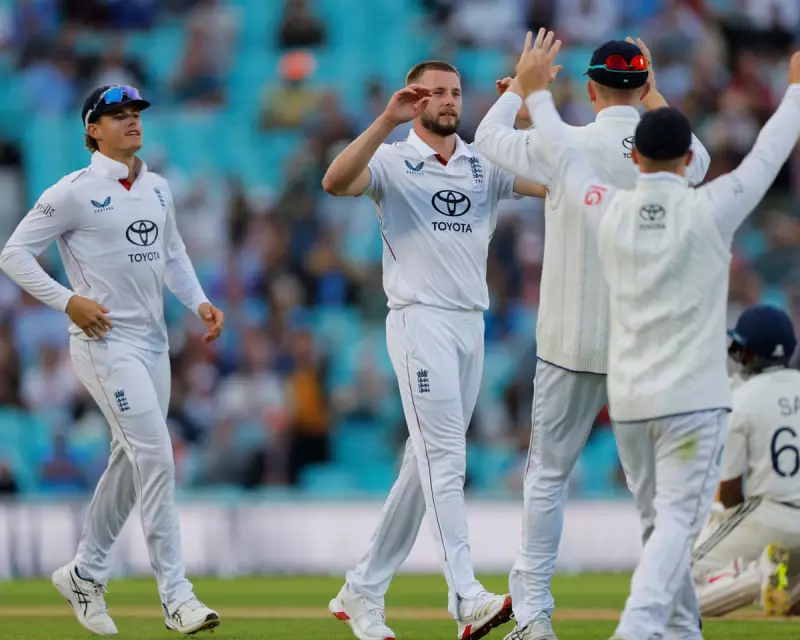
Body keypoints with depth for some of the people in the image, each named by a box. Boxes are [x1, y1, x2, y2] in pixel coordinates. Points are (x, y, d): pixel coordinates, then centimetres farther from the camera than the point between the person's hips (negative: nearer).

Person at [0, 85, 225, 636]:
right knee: (156, 455, -15)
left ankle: (85, 575, 29)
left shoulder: (158, 189, 12)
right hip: (105, 340, -8)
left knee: (132, 461, 13)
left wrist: (199, 302, 8)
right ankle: (175, 594, -13)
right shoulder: (75, 192, -9)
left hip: (153, 342, 8)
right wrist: (68, 301, -17)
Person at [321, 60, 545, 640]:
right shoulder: (393, 162, -1)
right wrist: (387, 121, -28)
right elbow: (336, 182, -22)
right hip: (420, 322, -6)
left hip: (472, 325, 6)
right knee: (446, 459, -15)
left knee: (426, 466, 9)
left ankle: (362, 593, 17)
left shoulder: (485, 165, 13)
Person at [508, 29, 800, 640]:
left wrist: (535, 91, 31)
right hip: (692, 399, -4)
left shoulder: (610, 210, 0)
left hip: (628, 399, 4)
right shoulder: (709, 210, -8)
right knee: (677, 524, -10)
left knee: (664, 522, 18)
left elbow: (564, 154, 15)